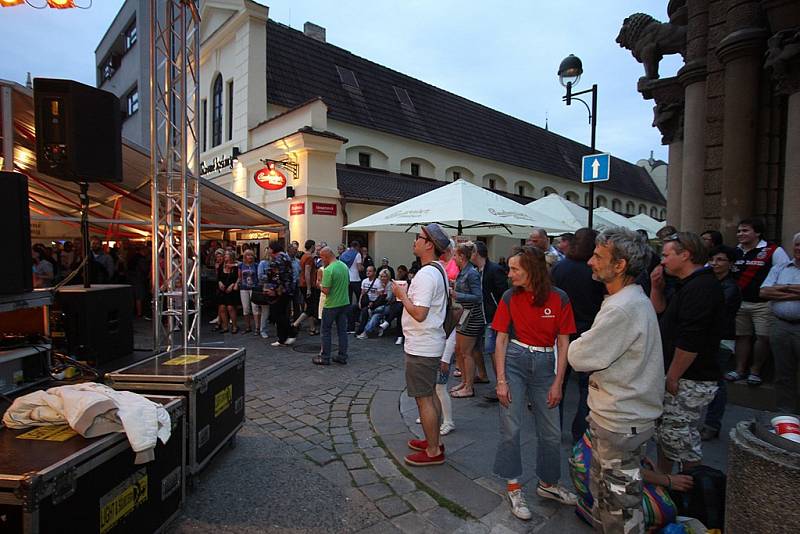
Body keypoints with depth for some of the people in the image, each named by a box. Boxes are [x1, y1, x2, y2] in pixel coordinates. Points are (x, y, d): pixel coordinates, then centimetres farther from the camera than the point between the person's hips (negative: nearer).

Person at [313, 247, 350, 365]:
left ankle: (325, 357, 14)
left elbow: (326, 291, -20)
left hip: (331, 305, -7)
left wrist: (319, 285, -1)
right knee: (342, 330, 11)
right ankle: (343, 357, 17)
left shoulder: (328, 270, -20)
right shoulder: (344, 266, 3)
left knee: (326, 331, 8)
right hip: (344, 303, 7)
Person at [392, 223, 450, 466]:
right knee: (430, 395, 20)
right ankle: (432, 441, 35)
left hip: (421, 348, -10)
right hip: (431, 345, 11)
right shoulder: (438, 271, 11)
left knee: (423, 398, 2)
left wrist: (402, 295, -14)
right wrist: (406, 292, 9)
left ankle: (433, 451, 15)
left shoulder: (426, 275, -23)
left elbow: (419, 313, -28)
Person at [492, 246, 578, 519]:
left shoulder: (559, 298, -7)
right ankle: (513, 487, 21)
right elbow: (501, 340, -3)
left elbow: (563, 343, -2)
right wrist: (500, 380, -8)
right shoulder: (510, 297, -5)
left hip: (545, 364, 1)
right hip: (514, 361, -1)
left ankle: (547, 483, 35)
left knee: (551, 432, 12)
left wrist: (557, 383, -5)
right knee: (511, 427, 2)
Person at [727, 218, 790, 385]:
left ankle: (755, 371, 15)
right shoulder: (735, 252, 8)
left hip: (764, 304, -4)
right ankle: (740, 370, 22)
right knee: (742, 336, 12)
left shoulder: (774, 251, -6)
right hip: (740, 303, 4)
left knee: (763, 337, 0)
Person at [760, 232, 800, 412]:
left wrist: (781, 288, -10)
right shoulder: (779, 269, 11)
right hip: (781, 326, 3)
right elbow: (763, 292, -2)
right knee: (783, 374, 11)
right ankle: (785, 413, 22)